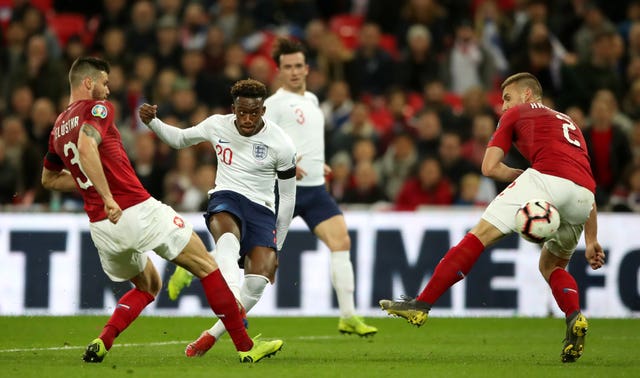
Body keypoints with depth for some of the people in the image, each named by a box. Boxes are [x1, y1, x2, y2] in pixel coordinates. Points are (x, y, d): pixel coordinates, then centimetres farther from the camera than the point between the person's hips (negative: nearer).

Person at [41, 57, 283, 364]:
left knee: (148, 285, 28)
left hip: (101, 227, 8)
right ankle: (245, 347, 4)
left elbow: (49, 178, 29)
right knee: (207, 266, 6)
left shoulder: (58, 127, 16)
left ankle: (102, 342, 3)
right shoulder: (97, 108, -7)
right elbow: (86, 147, -28)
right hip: (137, 210, -8)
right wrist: (108, 196, -30)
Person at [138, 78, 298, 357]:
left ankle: (213, 335, -6)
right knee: (228, 238, -38)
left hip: (262, 209, 0)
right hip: (225, 199, 0)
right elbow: (179, 139, 20)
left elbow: (287, 197, 3)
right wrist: (152, 122, 0)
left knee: (259, 279, -22)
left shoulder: (281, 145, -6)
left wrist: (276, 247, 7)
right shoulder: (217, 125, 0)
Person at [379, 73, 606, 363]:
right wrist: (592, 241, 33)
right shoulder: (568, 122, 38)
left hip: (547, 177, -6)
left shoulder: (516, 114, 24)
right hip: (583, 194, 6)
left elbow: (489, 167, 14)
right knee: (552, 265, 24)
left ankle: (421, 305, -6)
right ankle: (575, 318, -4)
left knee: (480, 235, -2)